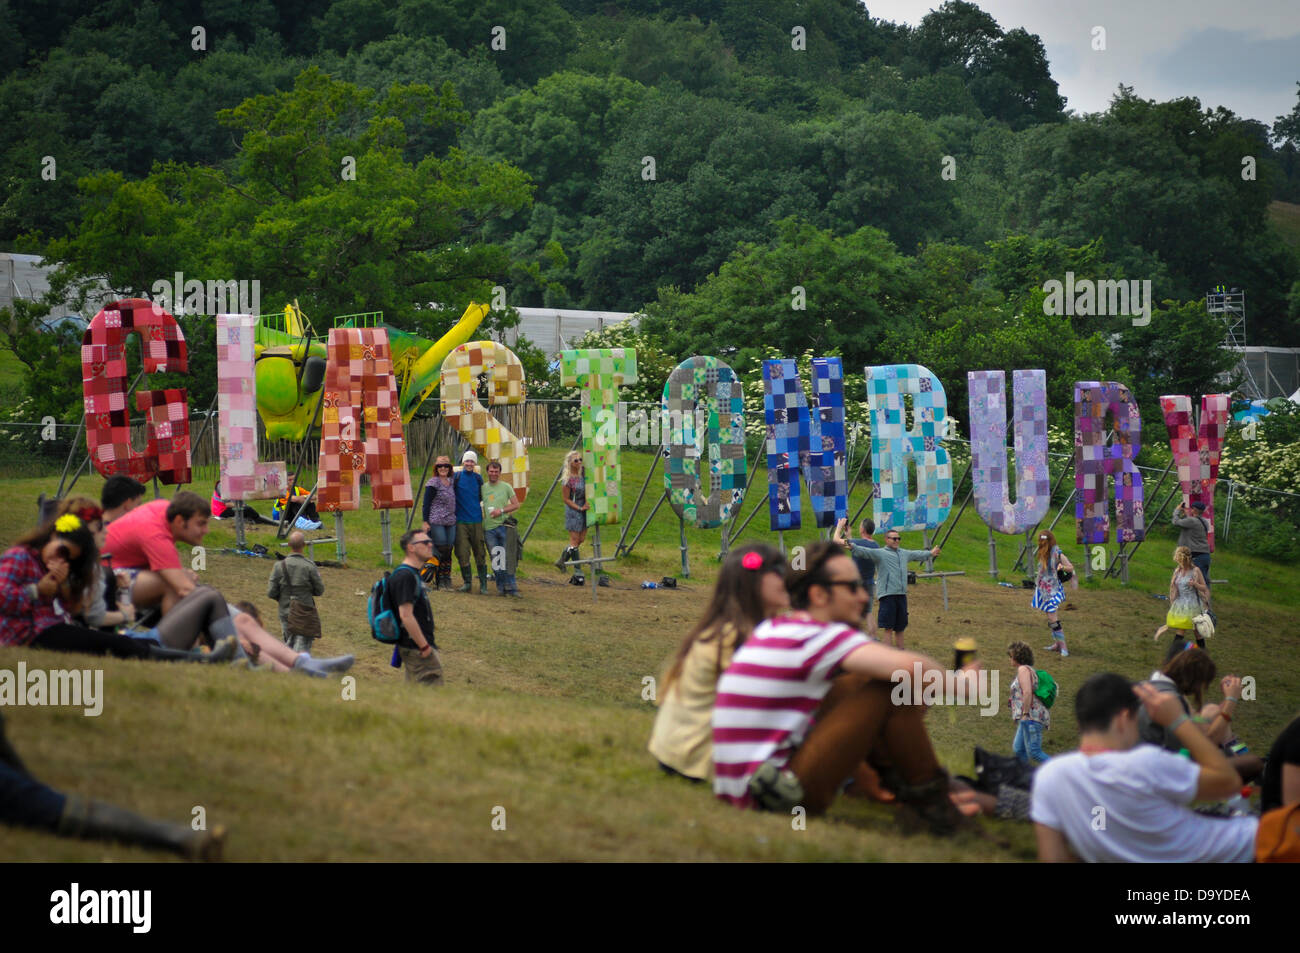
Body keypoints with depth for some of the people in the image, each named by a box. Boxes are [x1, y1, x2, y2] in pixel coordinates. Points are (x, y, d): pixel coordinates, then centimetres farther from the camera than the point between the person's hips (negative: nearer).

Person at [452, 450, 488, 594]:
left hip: (476, 520, 2)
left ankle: (483, 584, 6)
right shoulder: (456, 477, 1)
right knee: (462, 553, -4)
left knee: (480, 553, 2)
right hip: (461, 521, -2)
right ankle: (467, 583, 6)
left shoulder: (478, 478, 9)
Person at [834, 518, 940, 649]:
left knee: (900, 628, 12)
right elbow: (864, 552, -16)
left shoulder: (904, 554, 19)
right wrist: (851, 546, -35)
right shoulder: (880, 554, -2)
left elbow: (917, 554, 38)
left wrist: (930, 554, 53)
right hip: (887, 595, -6)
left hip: (902, 594, 6)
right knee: (888, 628, -5)